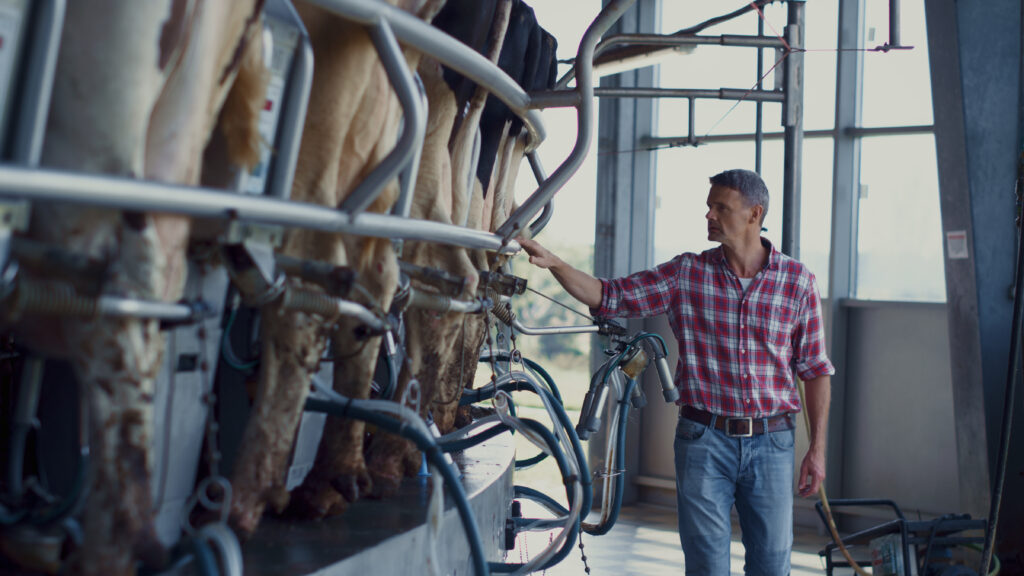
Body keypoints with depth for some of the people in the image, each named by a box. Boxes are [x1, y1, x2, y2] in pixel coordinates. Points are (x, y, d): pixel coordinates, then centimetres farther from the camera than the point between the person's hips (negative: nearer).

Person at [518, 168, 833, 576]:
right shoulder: (686, 274, 1)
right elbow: (609, 297, 0)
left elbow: (816, 369, 3)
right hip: (704, 440, 0)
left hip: (771, 443, 0)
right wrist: (553, 263, -15)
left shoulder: (797, 281, 0)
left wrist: (818, 447, 0)